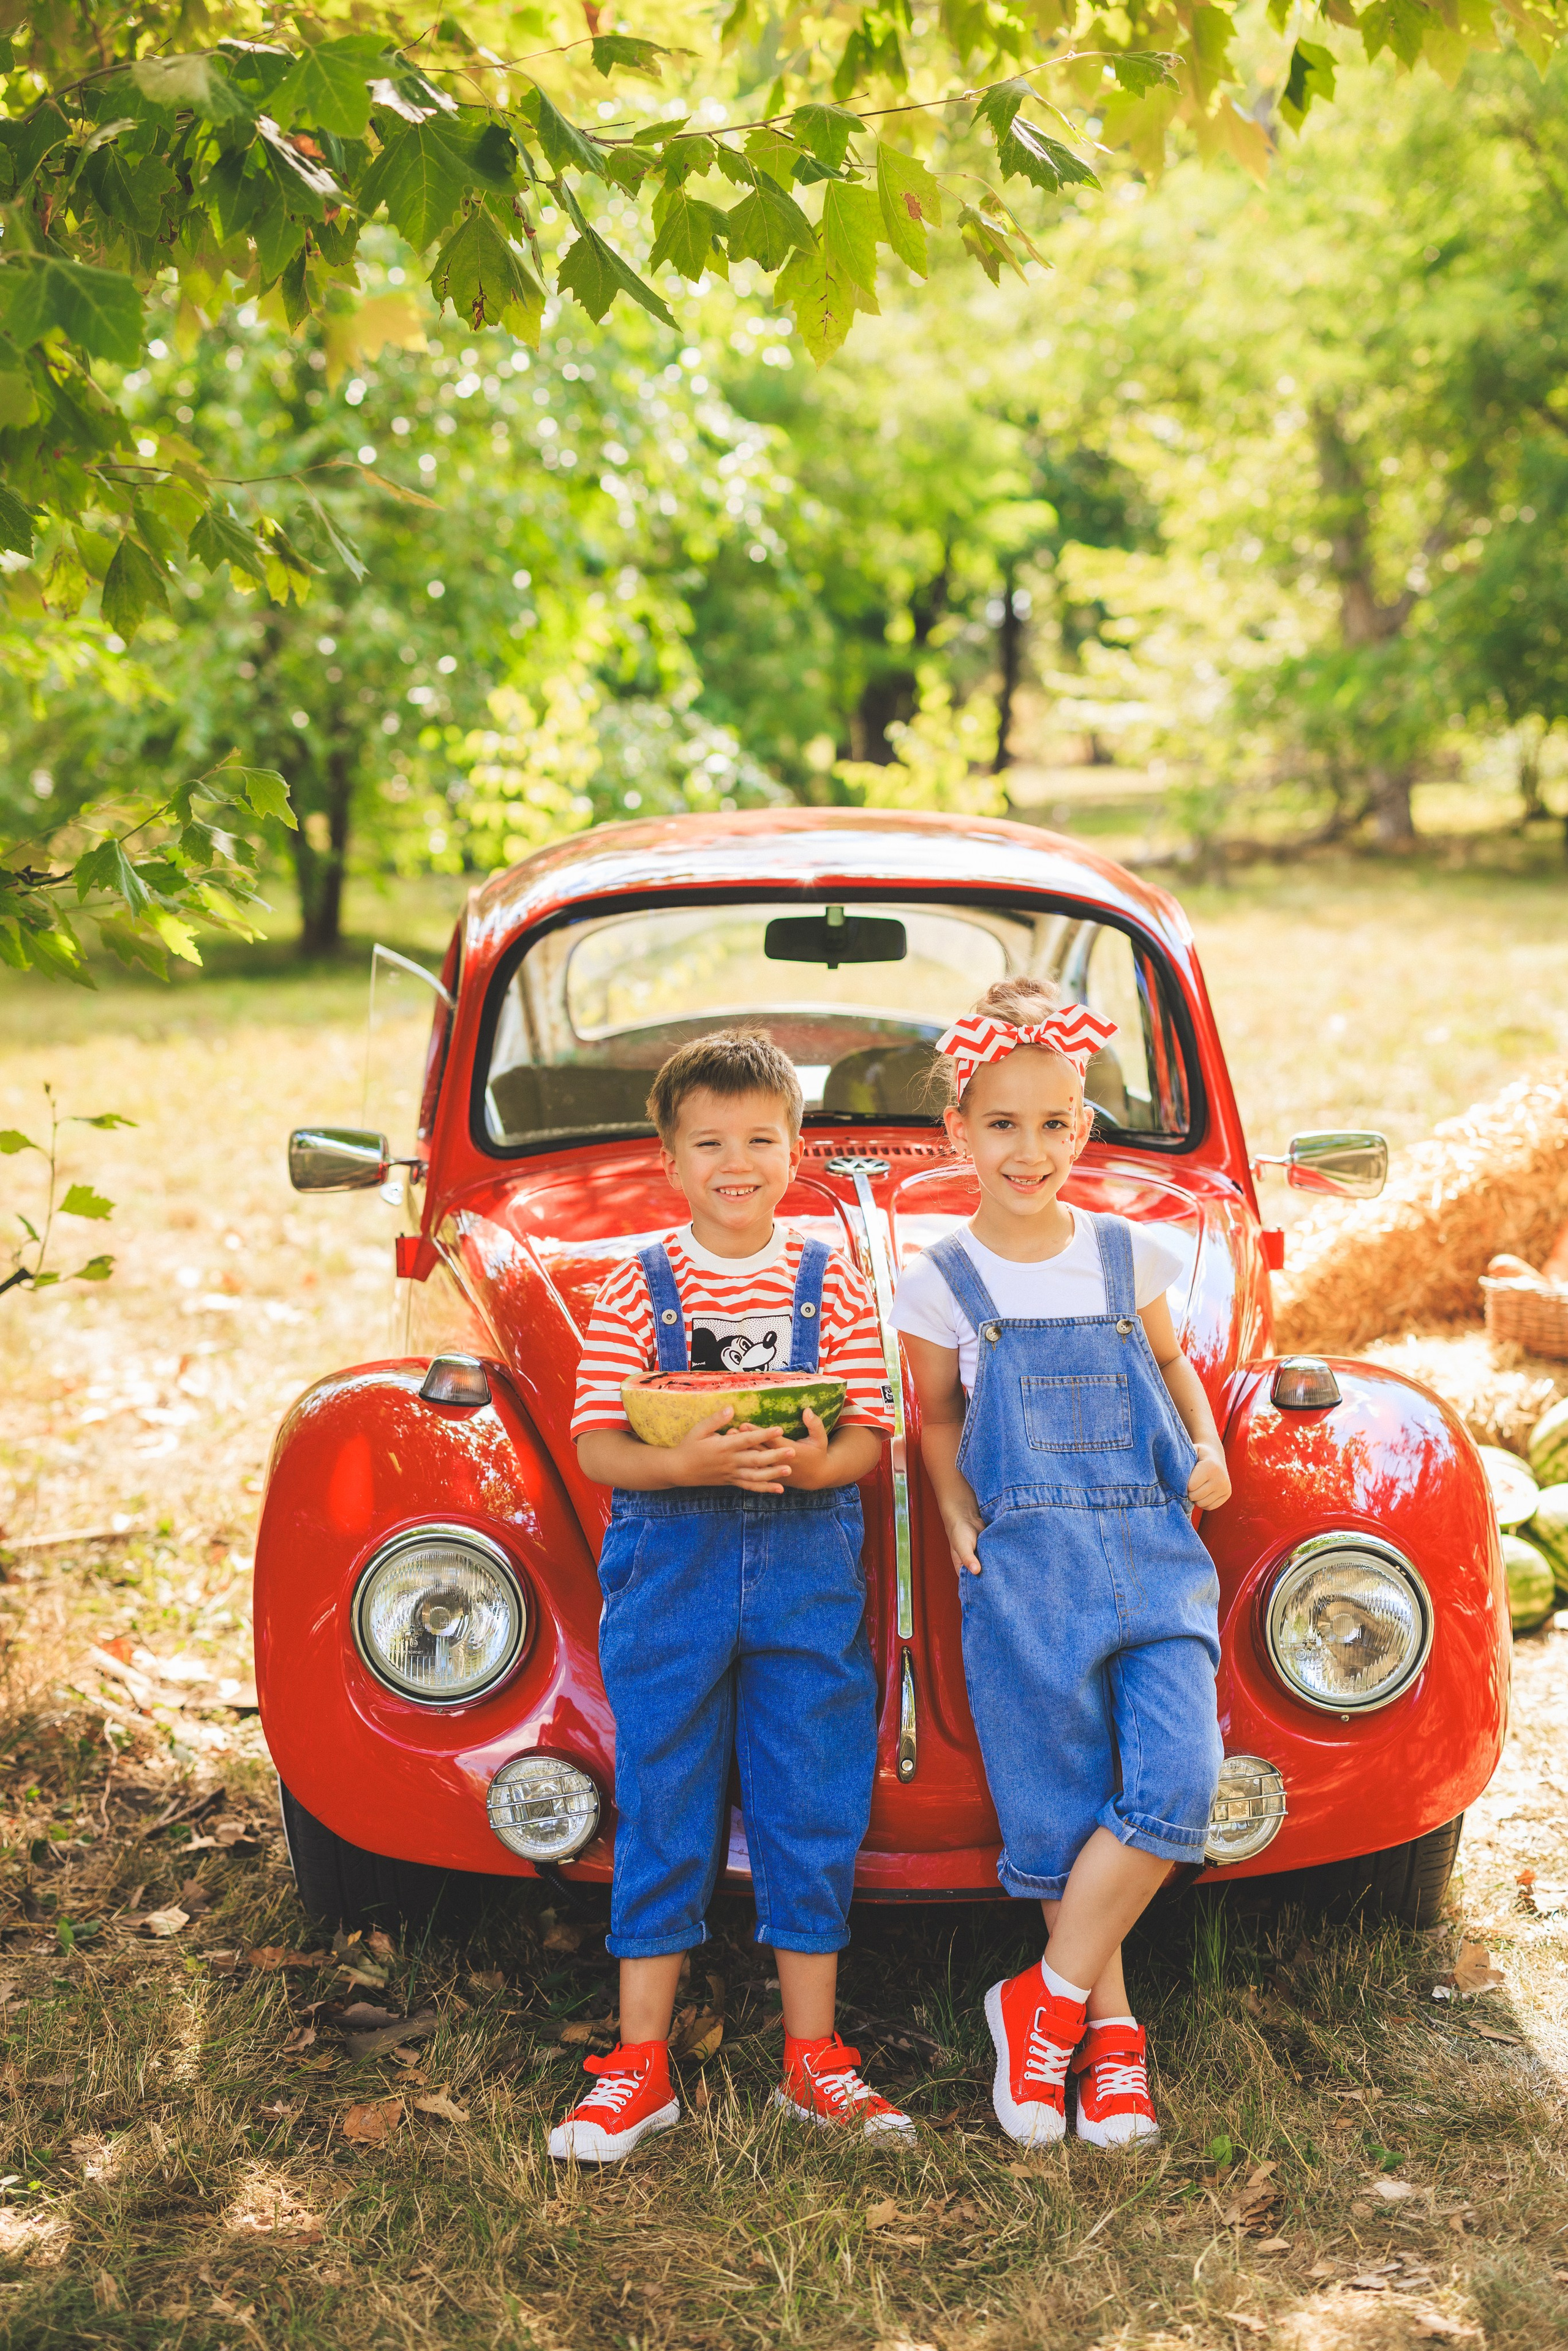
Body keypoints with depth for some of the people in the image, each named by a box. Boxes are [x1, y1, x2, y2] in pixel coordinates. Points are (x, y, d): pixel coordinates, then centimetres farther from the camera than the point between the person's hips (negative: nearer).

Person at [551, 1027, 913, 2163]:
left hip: (811, 1570, 1)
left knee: (813, 1810, 6)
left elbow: (870, 1437, 1)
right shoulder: (637, 1289, 0)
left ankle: (814, 2055, 18)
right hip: (670, 1569, -1)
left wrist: (814, 1463, -20)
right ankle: (642, 2061, 14)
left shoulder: (832, 1282, 3)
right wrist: (690, 1463, -22)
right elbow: (597, 1447, -4)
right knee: (662, 1810, 4)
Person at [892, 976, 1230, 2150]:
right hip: (1024, 1566, -1)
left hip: (1155, 1553, 2)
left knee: (1178, 1786, -12)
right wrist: (957, 1517, -1)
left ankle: (1050, 1995, 3)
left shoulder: (1132, 1253, 6)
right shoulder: (943, 1282, 1)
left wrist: (1209, 1447, 8)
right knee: (1060, 1802, 1)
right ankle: (1108, 2027, 18)